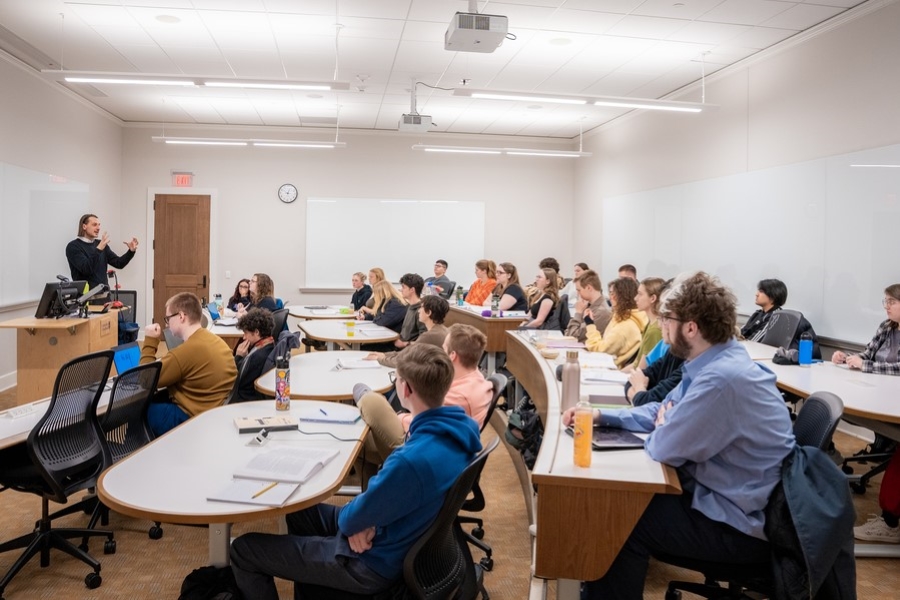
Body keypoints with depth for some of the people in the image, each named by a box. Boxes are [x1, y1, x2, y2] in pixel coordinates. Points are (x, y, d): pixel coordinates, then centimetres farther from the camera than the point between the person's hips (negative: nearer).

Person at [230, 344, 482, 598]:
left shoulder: (414, 460, -38)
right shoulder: (457, 428, -9)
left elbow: (353, 519, -22)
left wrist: (353, 520, 0)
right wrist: (363, 514, -10)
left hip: (374, 561, -9)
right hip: (403, 539, 9)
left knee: (242, 550, 2)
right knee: (299, 512, 29)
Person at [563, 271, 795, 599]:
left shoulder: (721, 378, -31)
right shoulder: (718, 363, 3)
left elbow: (663, 448, -24)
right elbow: (663, 410, 14)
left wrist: (661, 427, -1)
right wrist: (600, 415, 4)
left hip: (741, 525, -9)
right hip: (721, 497, 9)